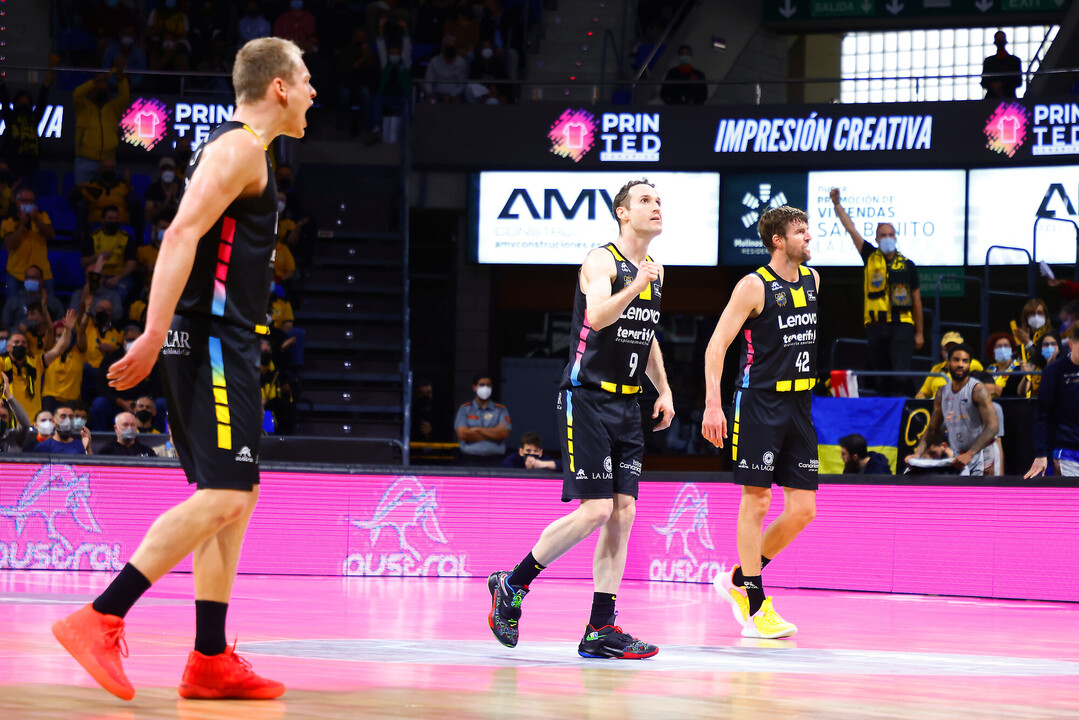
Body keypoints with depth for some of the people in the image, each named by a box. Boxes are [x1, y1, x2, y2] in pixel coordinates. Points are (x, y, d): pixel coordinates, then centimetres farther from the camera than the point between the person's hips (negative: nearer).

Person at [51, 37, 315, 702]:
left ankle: (211, 661, 8)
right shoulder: (240, 148, -10)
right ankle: (100, 621, -20)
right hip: (213, 342, -11)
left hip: (227, 345, 11)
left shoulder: (237, 149, 21)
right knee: (222, 497, -17)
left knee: (235, 500, 9)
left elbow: (190, 239, 27)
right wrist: (155, 336, -29)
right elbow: (182, 235, -21)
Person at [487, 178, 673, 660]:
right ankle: (511, 586, 3)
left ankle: (600, 631, 2)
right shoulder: (601, 262, -10)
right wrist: (636, 286, -39)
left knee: (623, 512, 1)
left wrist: (664, 390, 20)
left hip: (626, 405, 8)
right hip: (587, 398, -8)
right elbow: (598, 317, -28)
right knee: (595, 510, -13)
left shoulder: (652, 270, 15)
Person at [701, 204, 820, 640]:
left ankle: (738, 579, 19)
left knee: (803, 510, 3)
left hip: (800, 406, 7)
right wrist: (713, 404, -20)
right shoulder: (754, 286, -9)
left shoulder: (813, 280, 11)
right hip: (760, 403, -7)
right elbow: (717, 345, -12)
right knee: (757, 501, -5)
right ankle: (755, 608, 0)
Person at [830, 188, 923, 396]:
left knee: (901, 373, -14)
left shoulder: (907, 265, 6)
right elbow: (850, 228, 5)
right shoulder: (870, 257, 9)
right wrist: (837, 203, -3)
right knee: (881, 377, 6)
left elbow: (916, 301, 11)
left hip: (901, 326, -2)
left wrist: (919, 332, 10)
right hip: (876, 326, 2)